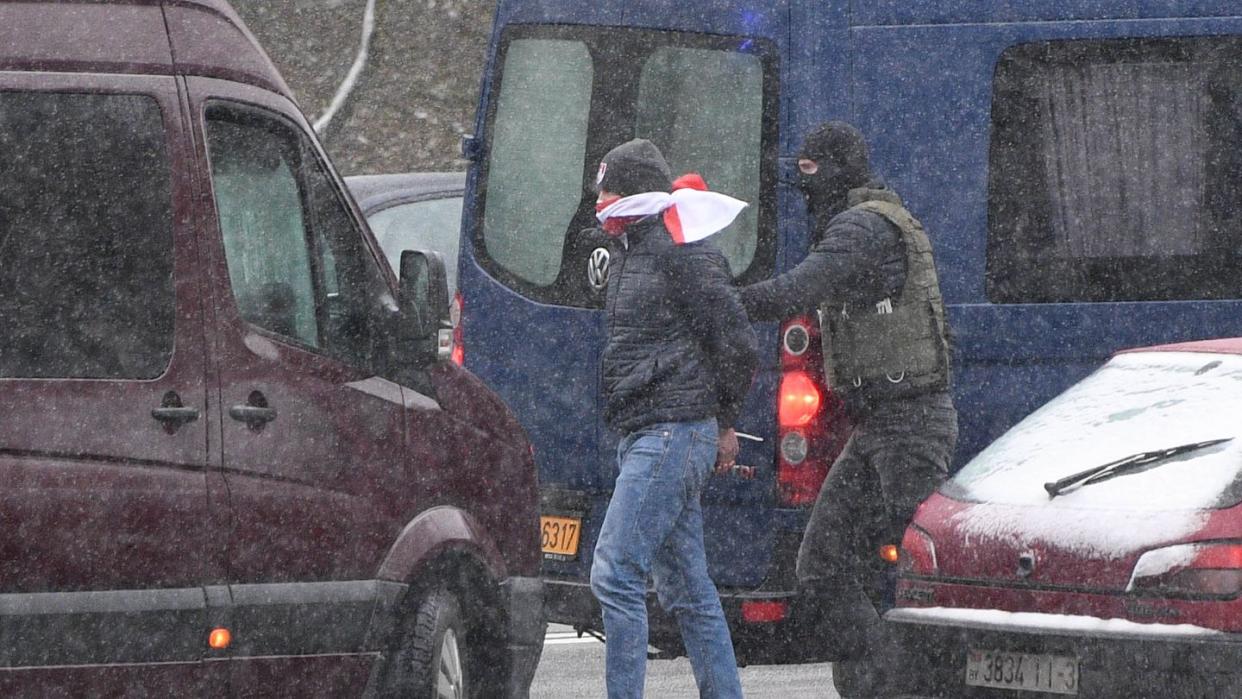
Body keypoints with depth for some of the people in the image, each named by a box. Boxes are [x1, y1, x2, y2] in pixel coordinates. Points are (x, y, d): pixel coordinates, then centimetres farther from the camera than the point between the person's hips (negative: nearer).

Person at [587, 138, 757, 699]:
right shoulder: (630, 254, 18)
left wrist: (724, 419, -2)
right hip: (642, 436, 10)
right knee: (686, 587, 11)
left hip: (674, 433, -10)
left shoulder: (682, 251, -12)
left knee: (614, 573, -15)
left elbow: (736, 342, -13)